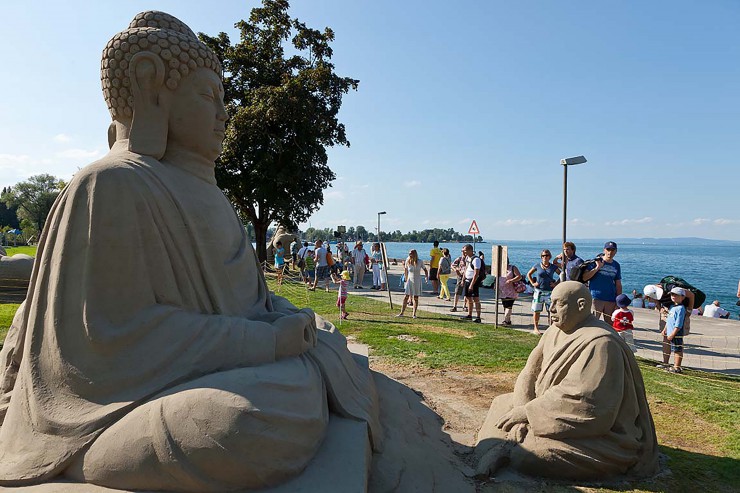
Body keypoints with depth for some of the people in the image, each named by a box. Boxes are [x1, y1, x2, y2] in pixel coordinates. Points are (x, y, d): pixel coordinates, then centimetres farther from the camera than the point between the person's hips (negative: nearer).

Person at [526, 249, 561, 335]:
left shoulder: (553, 267, 3)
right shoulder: (537, 266, 2)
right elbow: (529, 274, 14)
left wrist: (556, 283, 1)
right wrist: (532, 283, 3)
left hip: (550, 292, 0)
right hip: (539, 291, 0)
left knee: (551, 311, -1)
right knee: (536, 311, 4)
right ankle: (536, 328, 16)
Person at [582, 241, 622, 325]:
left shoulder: (616, 265, 11)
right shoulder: (596, 262, 0)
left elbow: (618, 285, 13)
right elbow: (584, 278, -7)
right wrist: (597, 268, -16)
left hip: (611, 300, 4)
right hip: (595, 298, -4)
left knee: (610, 325, 8)